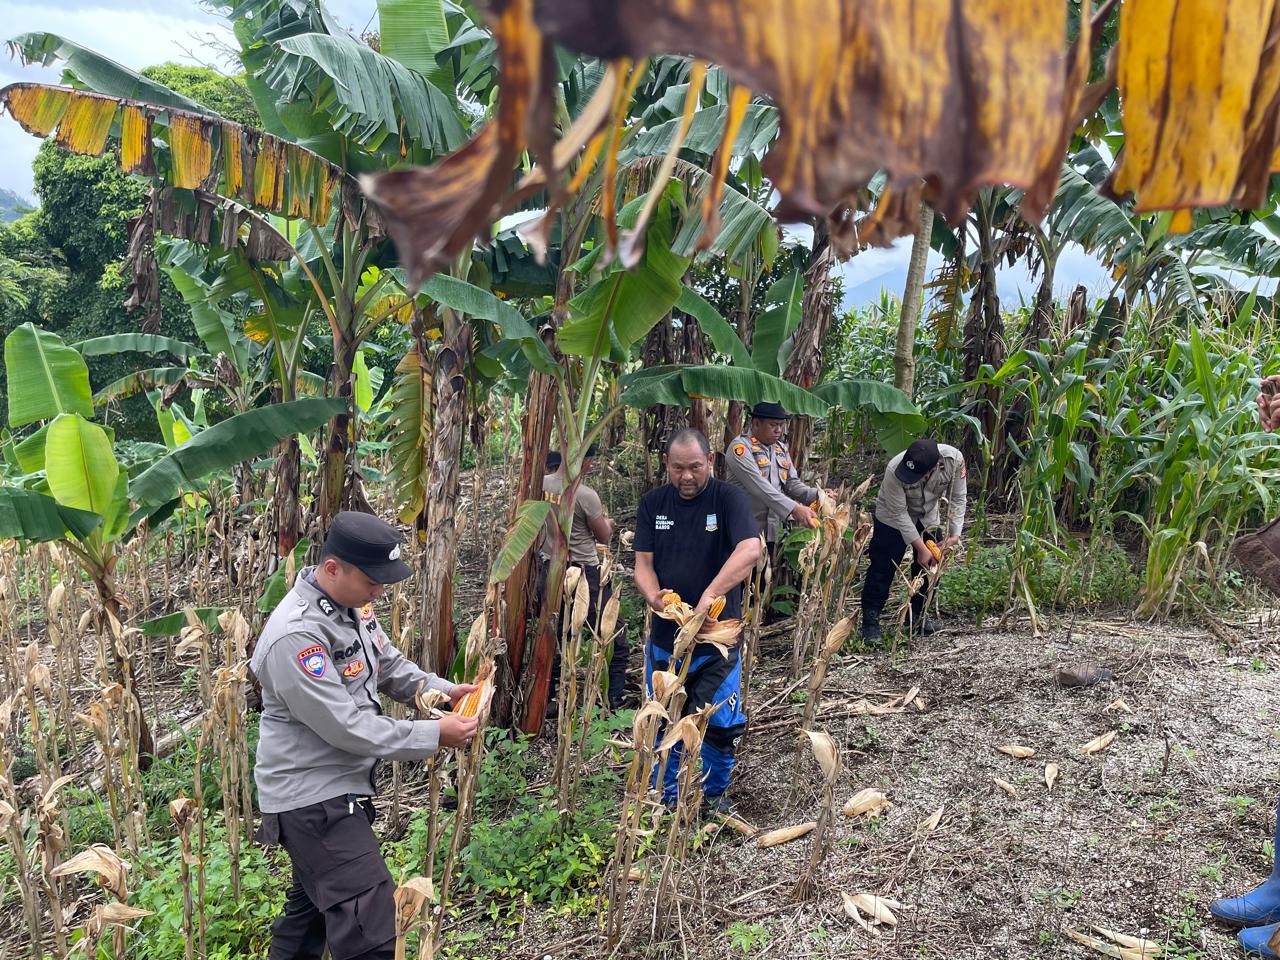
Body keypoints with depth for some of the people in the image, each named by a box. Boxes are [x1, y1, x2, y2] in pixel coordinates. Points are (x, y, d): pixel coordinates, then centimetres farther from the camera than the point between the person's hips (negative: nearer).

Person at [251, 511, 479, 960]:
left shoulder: (352, 603, 1)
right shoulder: (296, 635, -28)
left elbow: (389, 665, 14)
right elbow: (345, 727, -27)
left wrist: (443, 690, -3)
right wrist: (433, 735, -23)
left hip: (342, 784, 10)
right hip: (313, 798, -10)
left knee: (312, 905, 25)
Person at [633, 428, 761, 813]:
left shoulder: (728, 499, -10)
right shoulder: (652, 503, 2)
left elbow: (750, 549, -26)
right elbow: (642, 563, 0)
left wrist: (710, 594, -38)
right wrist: (654, 596, -22)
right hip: (665, 635, 3)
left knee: (720, 724, 1)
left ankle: (715, 793, 28)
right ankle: (668, 797, 34)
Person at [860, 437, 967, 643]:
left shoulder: (954, 459, -31)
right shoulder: (894, 470, -39)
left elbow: (958, 498, -14)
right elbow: (899, 513, -28)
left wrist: (954, 534, -21)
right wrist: (921, 548, -25)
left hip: (928, 517, 4)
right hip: (893, 518, -4)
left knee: (931, 565, 8)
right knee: (882, 568, -7)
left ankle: (916, 617, 25)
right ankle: (870, 622, 2)